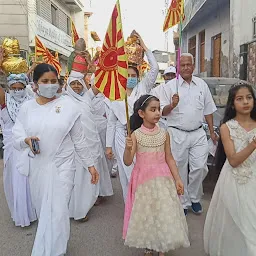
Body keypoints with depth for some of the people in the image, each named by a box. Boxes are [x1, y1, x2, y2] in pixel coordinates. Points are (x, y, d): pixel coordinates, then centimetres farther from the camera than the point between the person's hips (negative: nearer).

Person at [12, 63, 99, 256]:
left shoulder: (68, 106, -5)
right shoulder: (27, 107, 3)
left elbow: (79, 139, -1)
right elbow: (17, 135, 4)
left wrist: (90, 164, 1)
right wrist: (26, 140, -20)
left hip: (61, 166, -3)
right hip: (37, 167, 3)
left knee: (57, 212, -4)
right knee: (43, 210, 17)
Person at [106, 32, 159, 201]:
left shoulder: (142, 89, 6)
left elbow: (155, 68, -4)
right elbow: (111, 122, 9)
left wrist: (144, 46, -2)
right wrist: (109, 145, 6)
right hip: (122, 137, 1)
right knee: (127, 173, 5)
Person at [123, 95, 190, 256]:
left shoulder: (164, 134, -3)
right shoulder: (136, 135, -10)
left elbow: (169, 158, 4)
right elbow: (128, 162, -12)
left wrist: (177, 179, -1)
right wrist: (128, 148, -31)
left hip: (163, 179, 2)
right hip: (144, 180, -2)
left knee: (164, 212, 6)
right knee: (146, 213, 11)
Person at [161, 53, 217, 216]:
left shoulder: (202, 85, 9)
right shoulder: (170, 86, 0)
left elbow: (208, 110, 15)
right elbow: (162, 112, -2)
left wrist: (212, 132, 13)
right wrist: (172, 105, -22)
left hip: (198, 133, 3)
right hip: (177, 134, -2)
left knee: (200, 168, 0)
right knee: (180, 171, 5)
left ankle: (194, 198, 24)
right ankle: (183, 203, 22)